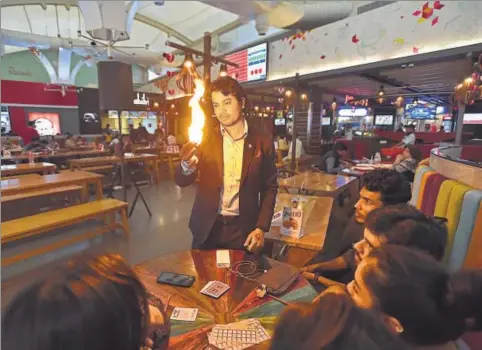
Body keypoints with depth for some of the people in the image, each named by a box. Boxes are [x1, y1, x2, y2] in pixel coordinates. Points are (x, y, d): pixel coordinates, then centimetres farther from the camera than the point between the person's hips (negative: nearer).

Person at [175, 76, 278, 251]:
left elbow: (270, 187, 2)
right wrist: (186, 166, -30)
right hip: (207, 228, 1)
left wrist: (261, 227, -6)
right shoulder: (205, 138, -4)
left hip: (244, 229, 0)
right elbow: (181, 181, -8)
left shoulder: (262, 141, -5)